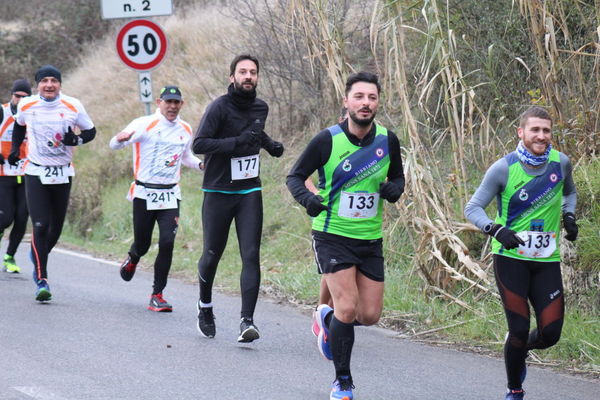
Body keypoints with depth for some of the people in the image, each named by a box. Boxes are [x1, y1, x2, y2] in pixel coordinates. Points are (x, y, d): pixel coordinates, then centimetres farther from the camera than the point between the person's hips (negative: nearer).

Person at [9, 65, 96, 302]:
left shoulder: (73, 106, -6)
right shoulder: (26, 105, -3)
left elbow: (90, 131, 4)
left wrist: (76, 140, -15)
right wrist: (15, 147, 13)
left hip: (63, 174, 1)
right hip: (36, 173, -1)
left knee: (56, 227, 9)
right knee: (40, 226, -14)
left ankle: (39, 257, 40)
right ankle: (41, 280, -10)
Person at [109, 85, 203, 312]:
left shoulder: (185, 130, 9)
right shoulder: (145, 125, -8)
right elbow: (114, 145, -14)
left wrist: (201, 165, 6)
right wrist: (121, 139, -38)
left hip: (170, 195, 3)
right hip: (145, 194, -3)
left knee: (167, 243, -12)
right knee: (142, 244, 7)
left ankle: (157, 296, -3)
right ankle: (132, 259, 46)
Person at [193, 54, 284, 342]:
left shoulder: (260, 108, 8)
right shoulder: (219, 107, -11)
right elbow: (199, 144, -20)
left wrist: (269, 144, 11)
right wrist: (237, 142, -27)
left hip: (249, 192, 4)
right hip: (218, 192, -4)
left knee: (251, 256, -10)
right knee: (212, 256, 7)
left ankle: (247, 321, -15)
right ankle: (205, 307, 34)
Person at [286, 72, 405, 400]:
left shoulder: (387, 141, -1)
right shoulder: (327, 140, -11)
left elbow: (397, 176, 15)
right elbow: (294, 176, -4)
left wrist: (395, 188, -9)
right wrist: (307, 197, -25)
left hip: (370, 239, 4)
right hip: (332, 236, -4)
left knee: (370, 315, 3)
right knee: (348, 308, -15)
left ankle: (327, 317, 37)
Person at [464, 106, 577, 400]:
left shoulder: (560, 163, 1)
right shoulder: (503, 169, -10)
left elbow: (569, 191, 24)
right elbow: (472, 208, -7)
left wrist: (569, 216, 4)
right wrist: (496, 229, -25)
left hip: (547, 259, 3)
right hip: (510, 257, -3)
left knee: (550, 333, -4)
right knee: (519, 329, -8)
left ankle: (519, 347, 33)